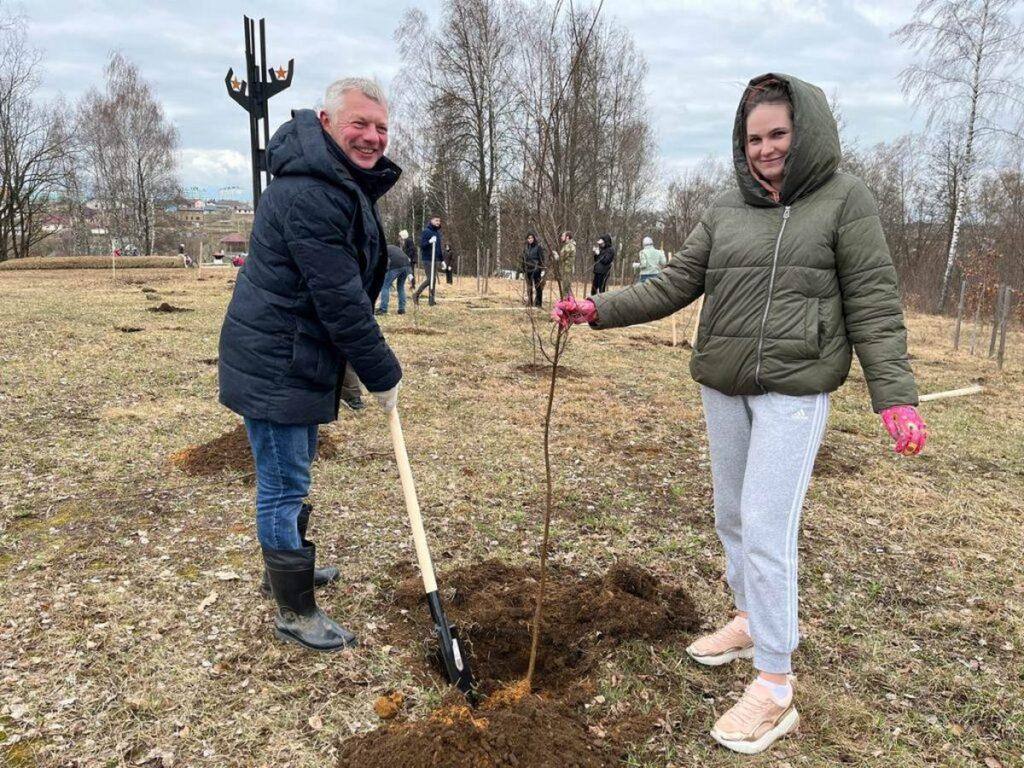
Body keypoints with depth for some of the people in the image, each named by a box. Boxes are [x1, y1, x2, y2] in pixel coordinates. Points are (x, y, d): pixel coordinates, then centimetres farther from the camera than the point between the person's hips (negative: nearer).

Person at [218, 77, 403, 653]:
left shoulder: (348, 183, 11)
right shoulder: (310, 194, -24)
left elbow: (350, 291, 19)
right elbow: (339, 300, -25)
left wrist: (371, 365, 16)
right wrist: (383, 373, -16)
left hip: (300, 359, 11)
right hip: (275, 366, -11)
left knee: (293, 473, 25)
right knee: (284, 484, 0)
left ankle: (289, 563, 45)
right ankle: (296, 612, 14)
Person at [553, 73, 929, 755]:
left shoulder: (845, 199, -3)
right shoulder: (727, 211, 9)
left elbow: (873, 304, -6)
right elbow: (676, 284, 8)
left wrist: (895, 395, -13)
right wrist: (601, 310, -1)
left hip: (795, 390, -5)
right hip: (723, 388, 6)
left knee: (765, 527, -9)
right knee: (732, 515, 15)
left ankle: (776, 686, 5)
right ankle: (753, 622, 38)